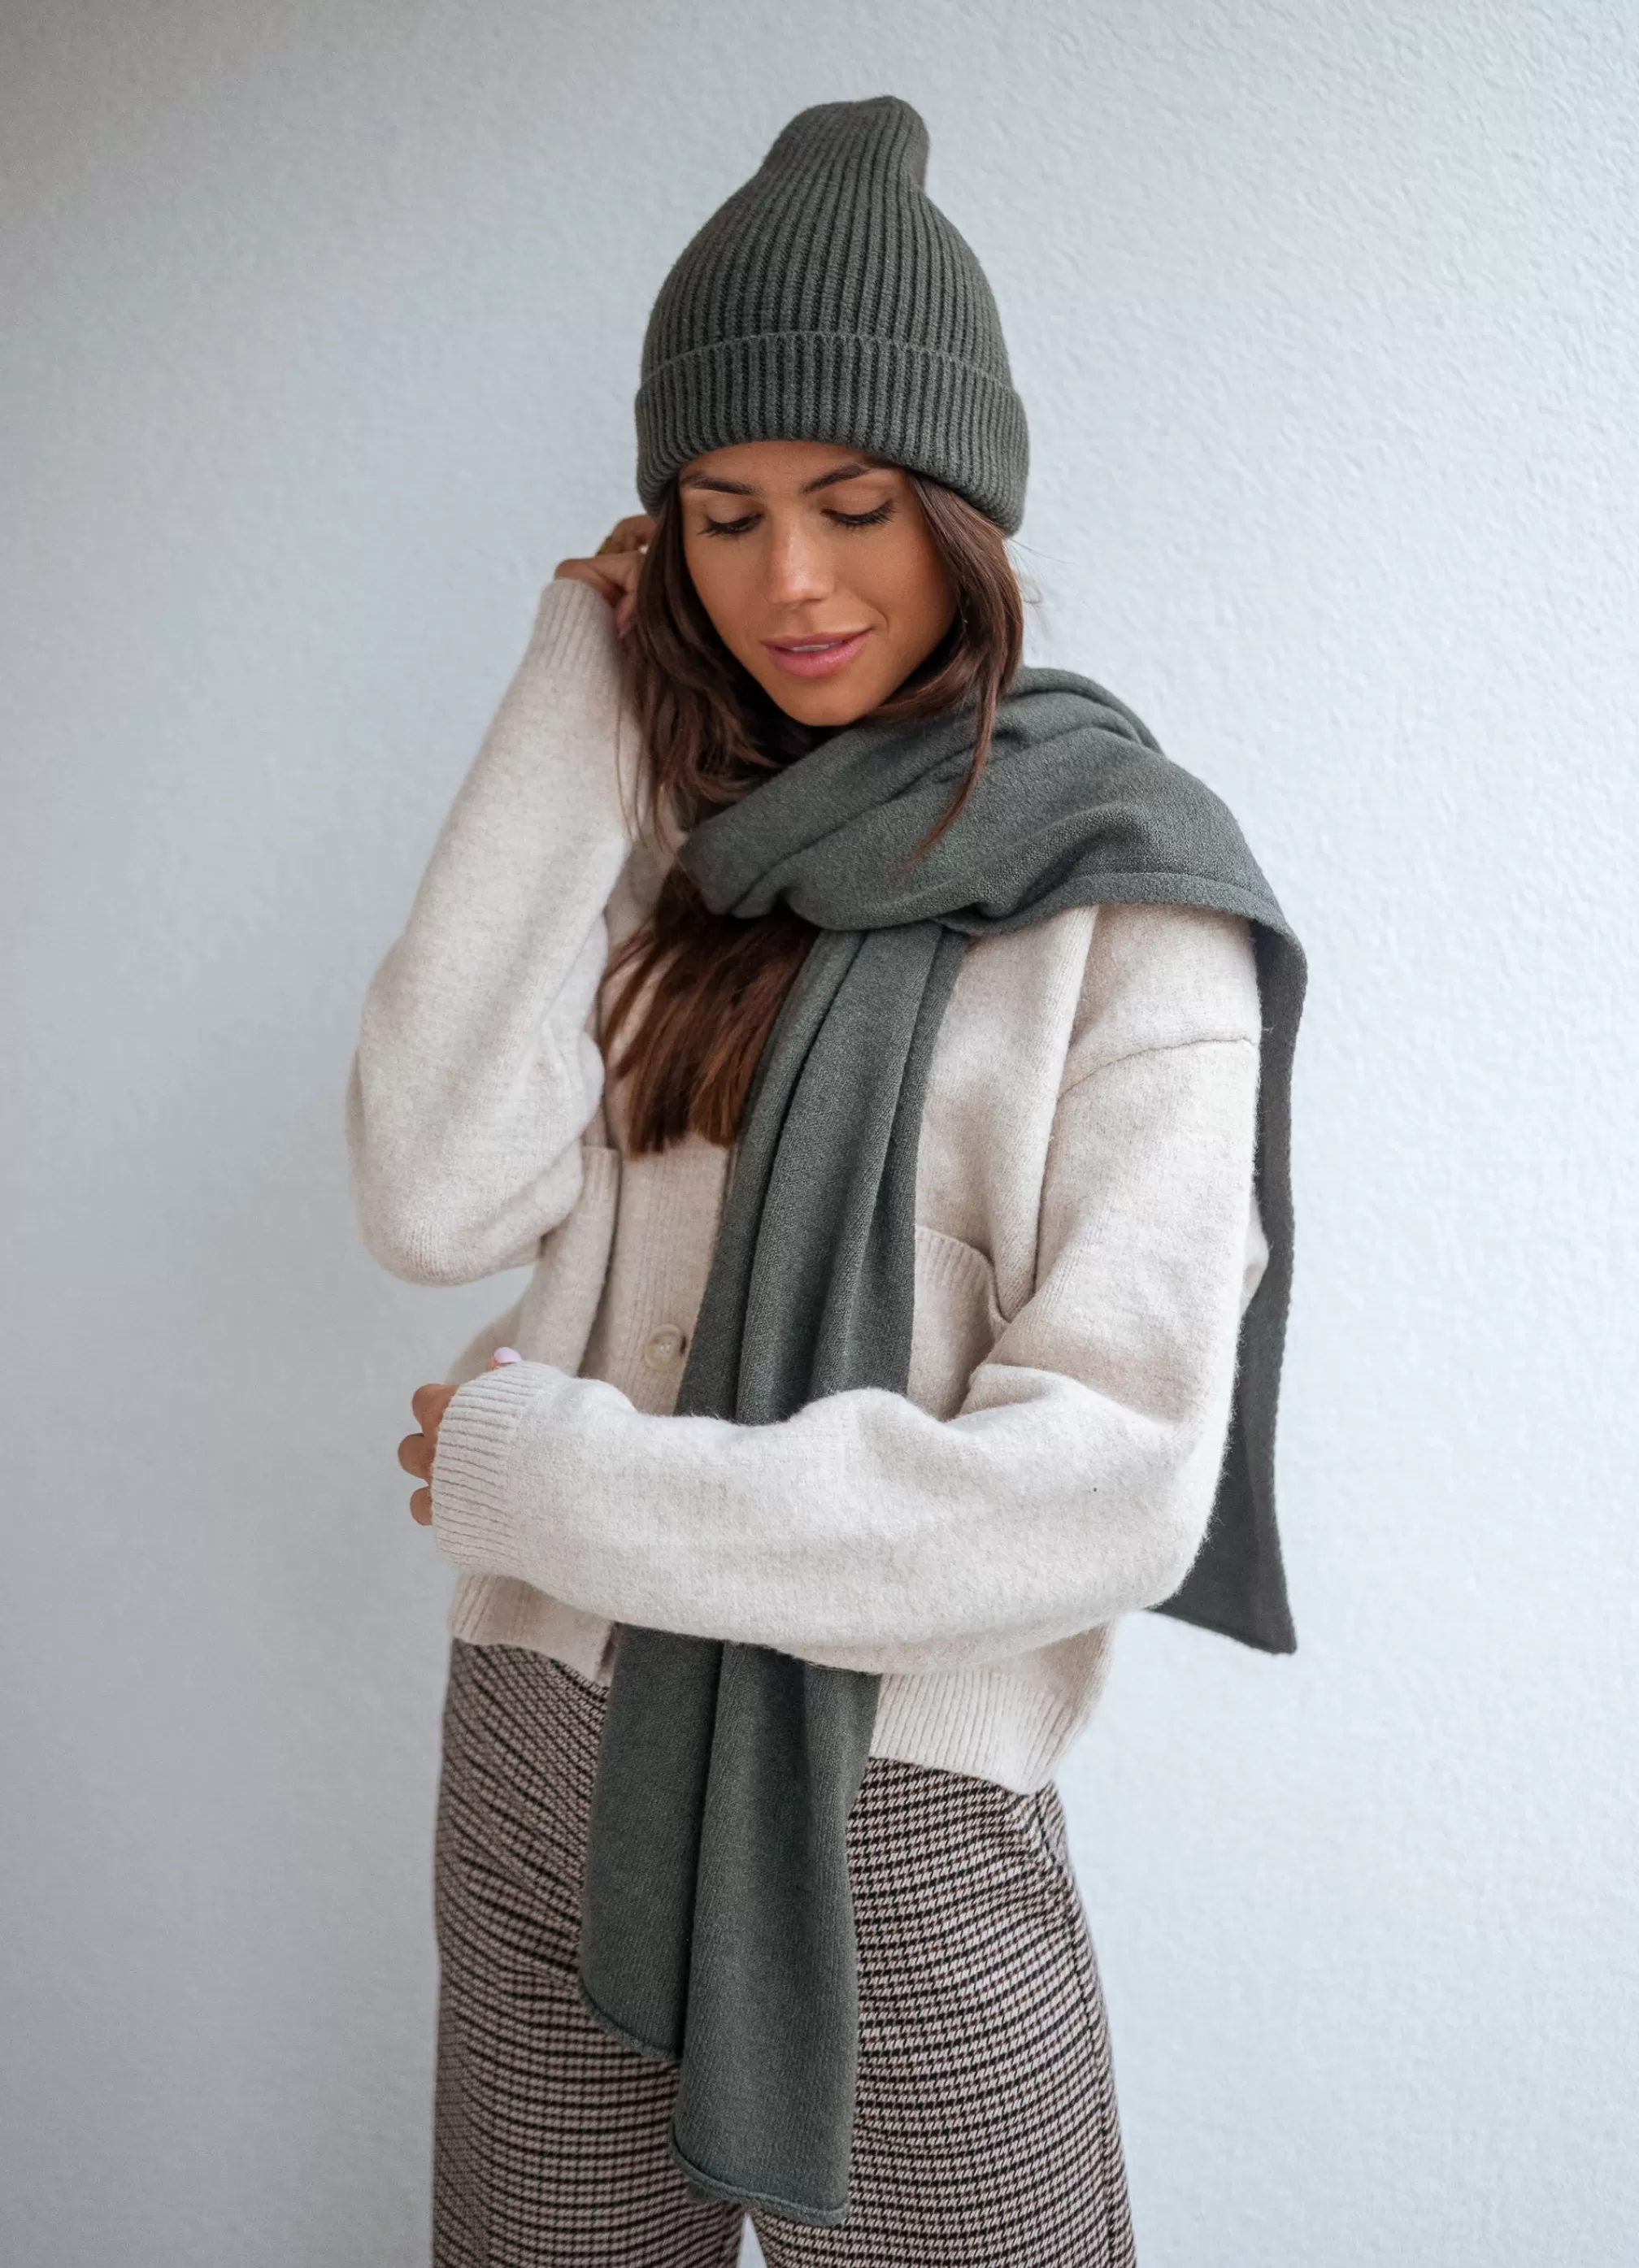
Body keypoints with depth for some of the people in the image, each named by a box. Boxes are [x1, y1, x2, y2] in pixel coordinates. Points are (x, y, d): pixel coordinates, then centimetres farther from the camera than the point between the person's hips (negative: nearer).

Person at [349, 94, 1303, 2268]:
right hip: (545, 1769, 4)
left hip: (902, 1826, -3)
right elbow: (438, 1200, -10)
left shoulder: (1127, 895, -8)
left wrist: (542, 1476, -14)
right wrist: (577, 708, -9)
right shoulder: (664, 830, 5)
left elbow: (1106, 1484, -17)